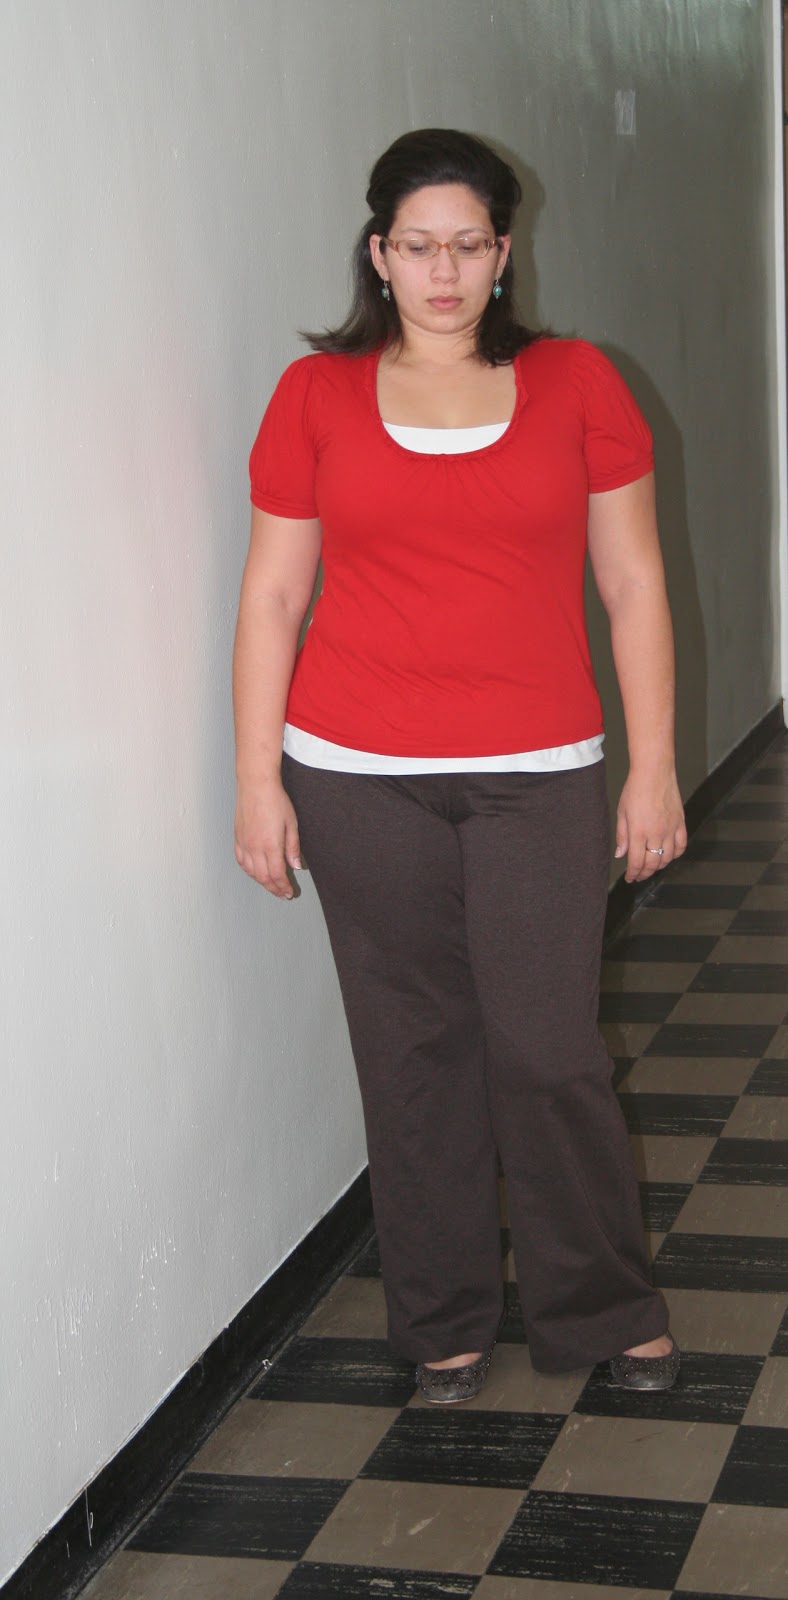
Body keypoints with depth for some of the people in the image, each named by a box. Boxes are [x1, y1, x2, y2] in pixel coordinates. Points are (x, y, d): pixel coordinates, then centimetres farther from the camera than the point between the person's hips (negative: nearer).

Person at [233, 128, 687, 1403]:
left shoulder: (576, 384, 3)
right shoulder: (316, 396, 4)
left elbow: (634, 587, 5)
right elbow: (272, 595, 5)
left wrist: (653, 767, 2)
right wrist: (259, 777, 1)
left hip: (539, 774, 0)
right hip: (359, 777, 1)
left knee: (551, 1052, -1)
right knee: (413, 1051, 8)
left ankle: (604, 1309, 22)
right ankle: (445, 1320, 25)